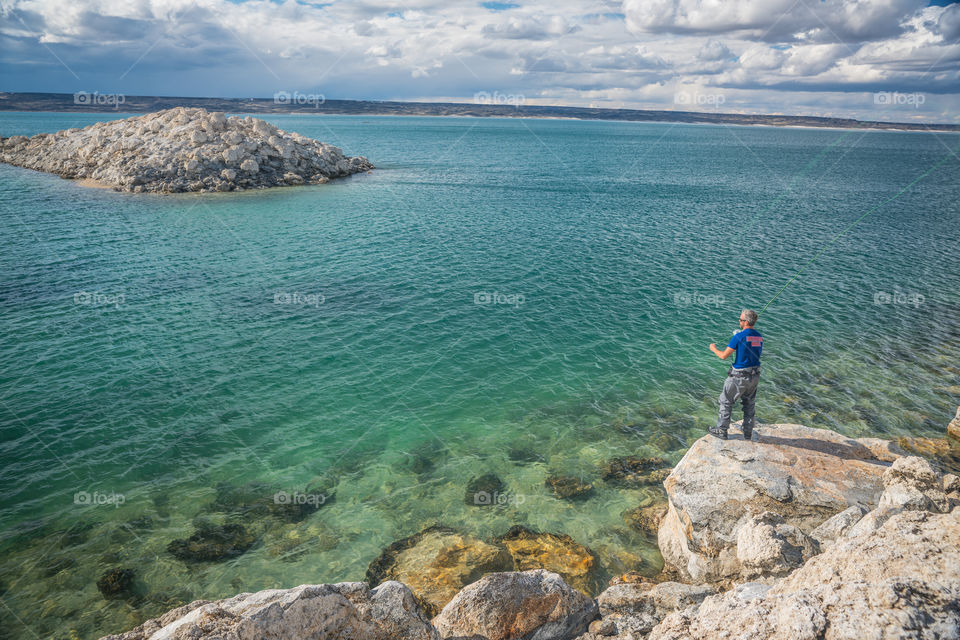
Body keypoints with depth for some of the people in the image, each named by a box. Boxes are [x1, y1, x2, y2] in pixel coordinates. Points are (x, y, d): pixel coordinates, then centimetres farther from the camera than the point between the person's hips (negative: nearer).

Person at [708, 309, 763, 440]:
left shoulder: (739, 336, -18)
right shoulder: (759, 337, 4)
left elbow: (724, 356, -14)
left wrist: (714, 349, 7)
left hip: (740, 376, -7)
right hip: (755, 375, 7)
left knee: (726, 401, 8)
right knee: (750, 403, 17)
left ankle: (721, 430, 15)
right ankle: (748, 433, 25)